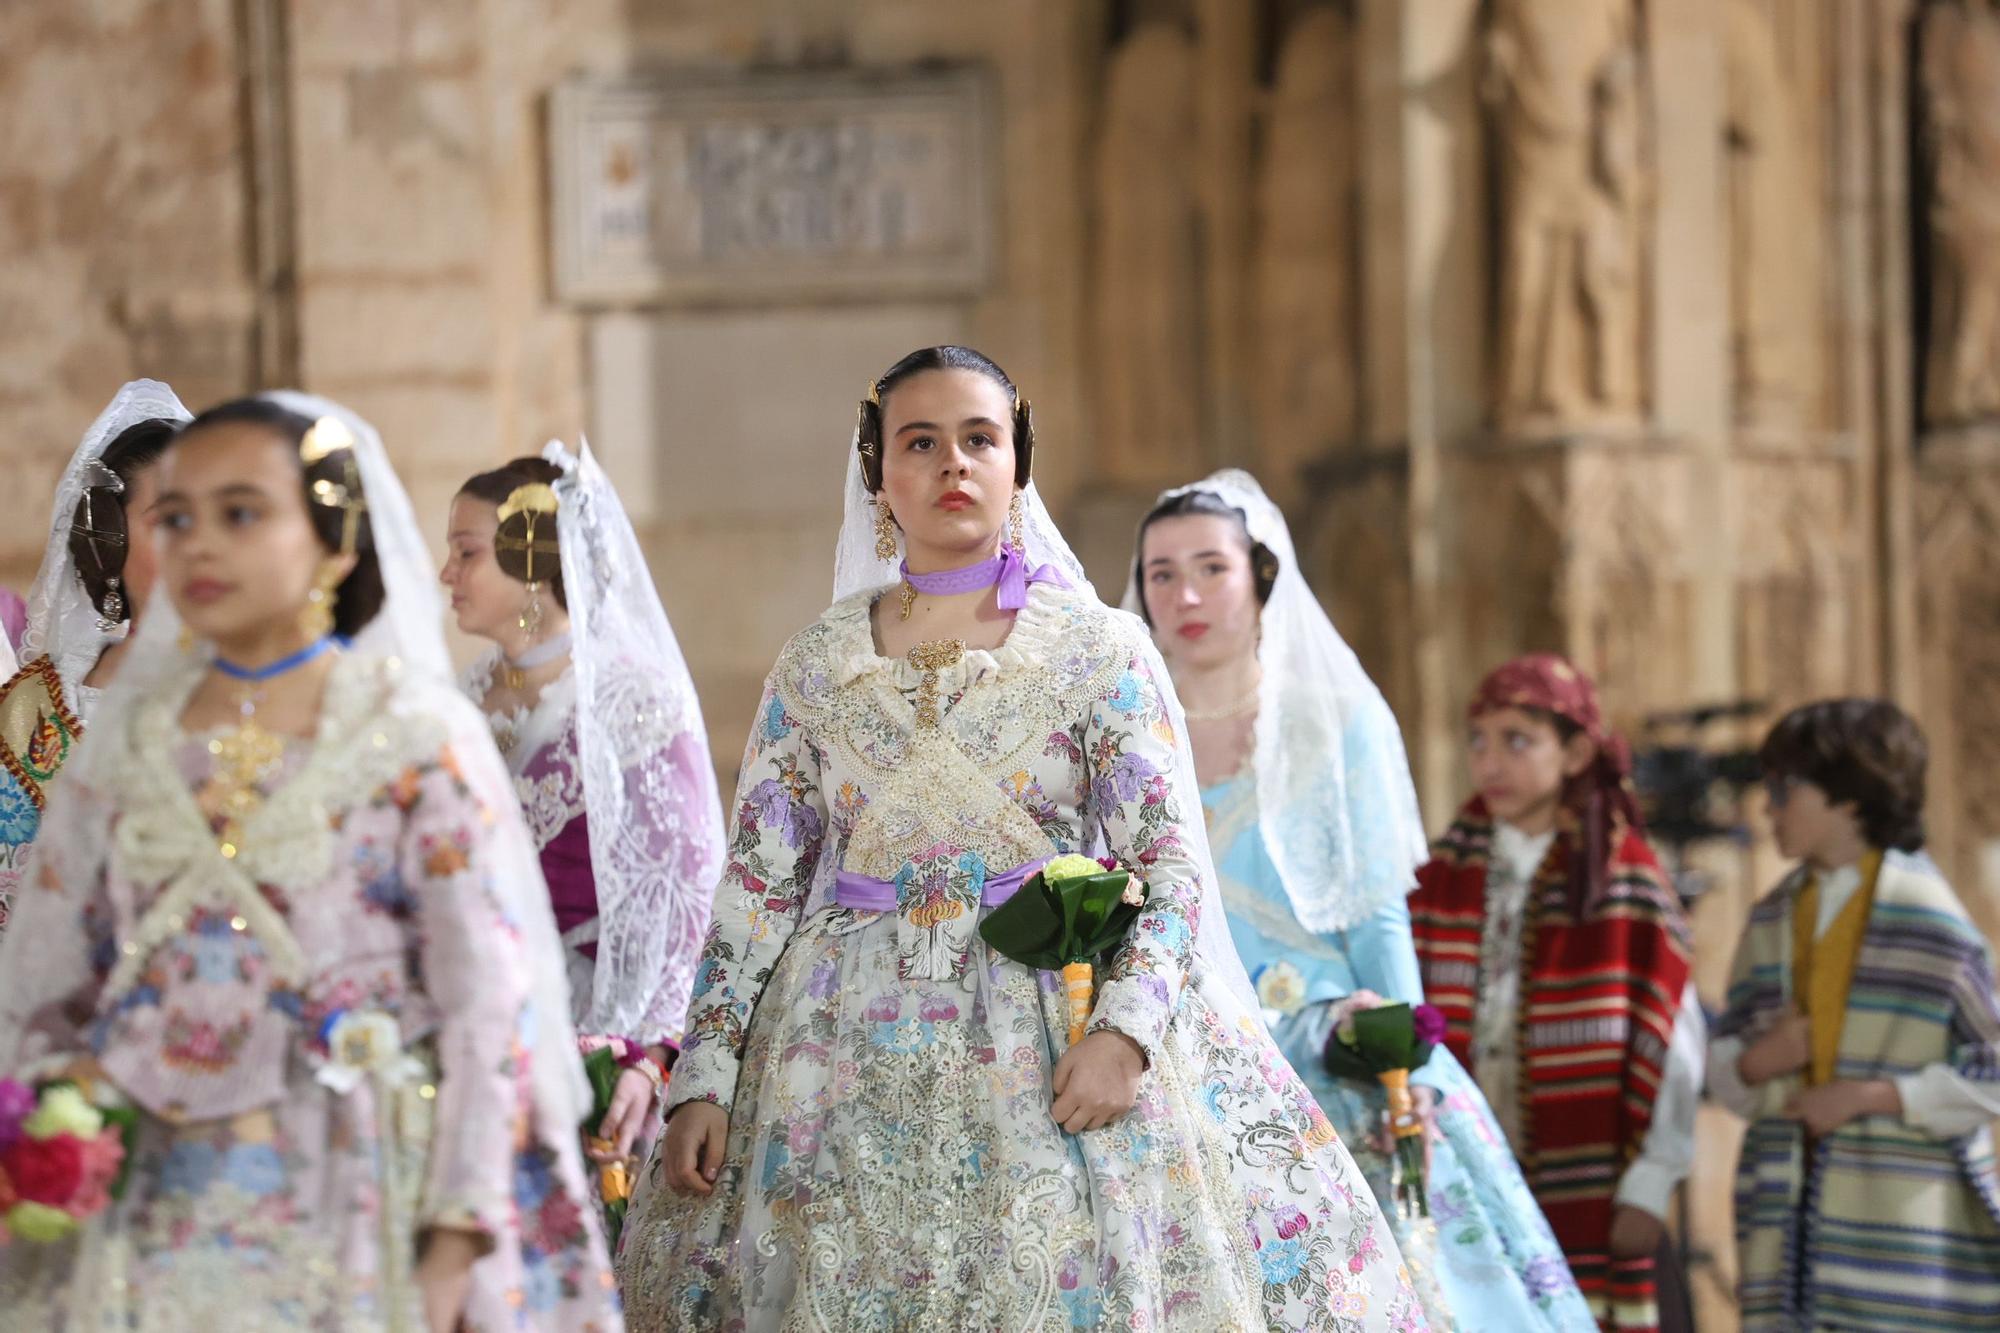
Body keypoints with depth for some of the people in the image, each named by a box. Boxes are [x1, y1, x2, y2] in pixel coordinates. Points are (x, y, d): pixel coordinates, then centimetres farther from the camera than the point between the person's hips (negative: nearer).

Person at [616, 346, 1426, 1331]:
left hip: (1056, 1049, -2)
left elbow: (1171, 857, -4)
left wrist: (1126, 1029, -19)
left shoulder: (1098, 647, 1)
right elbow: (757, 881, 8)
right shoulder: (815, 665, 7)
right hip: (851, 1050, 2)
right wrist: (702, 1080, 1)